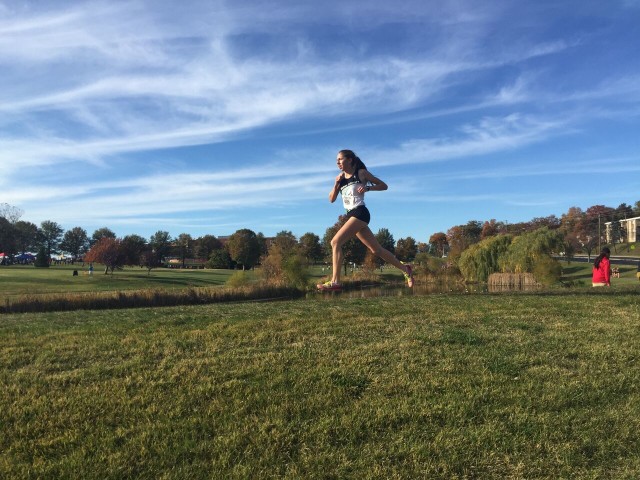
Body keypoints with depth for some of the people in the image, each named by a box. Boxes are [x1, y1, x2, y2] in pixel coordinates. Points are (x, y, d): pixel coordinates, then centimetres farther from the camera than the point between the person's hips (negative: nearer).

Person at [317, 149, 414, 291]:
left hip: (360, 213, -8)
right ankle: (405, 269, 25)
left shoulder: (361, 173, 1)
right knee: (376, 249, 11)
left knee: (335, 242, -19)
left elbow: (384, 186, 3)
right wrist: (336, 183, -2)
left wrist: (367, 188, -12)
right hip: (352, 215, 8)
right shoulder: (341, 177, 17)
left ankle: (335, 282, -20)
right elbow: (331, 199, 12)